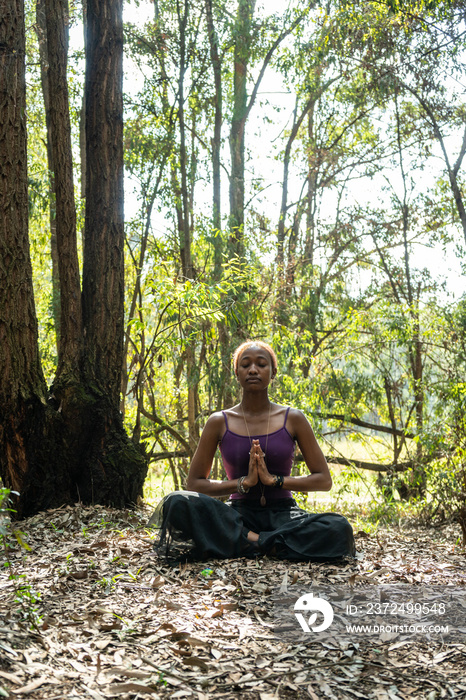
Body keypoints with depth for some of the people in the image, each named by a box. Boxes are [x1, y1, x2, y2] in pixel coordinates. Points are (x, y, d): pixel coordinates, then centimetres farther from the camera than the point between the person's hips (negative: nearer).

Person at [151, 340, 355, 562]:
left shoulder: (293, 419, 3)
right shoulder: (220, 422, 3)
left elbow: (324, 480, 2)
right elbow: (193, 484, 2)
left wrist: (274, 479, -12)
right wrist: (243, 482, -12)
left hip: (282, 513, 1)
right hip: (238, 514, 0)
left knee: (338, 529, -31)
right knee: (177, 503, -28)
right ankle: (256, 541, -24)